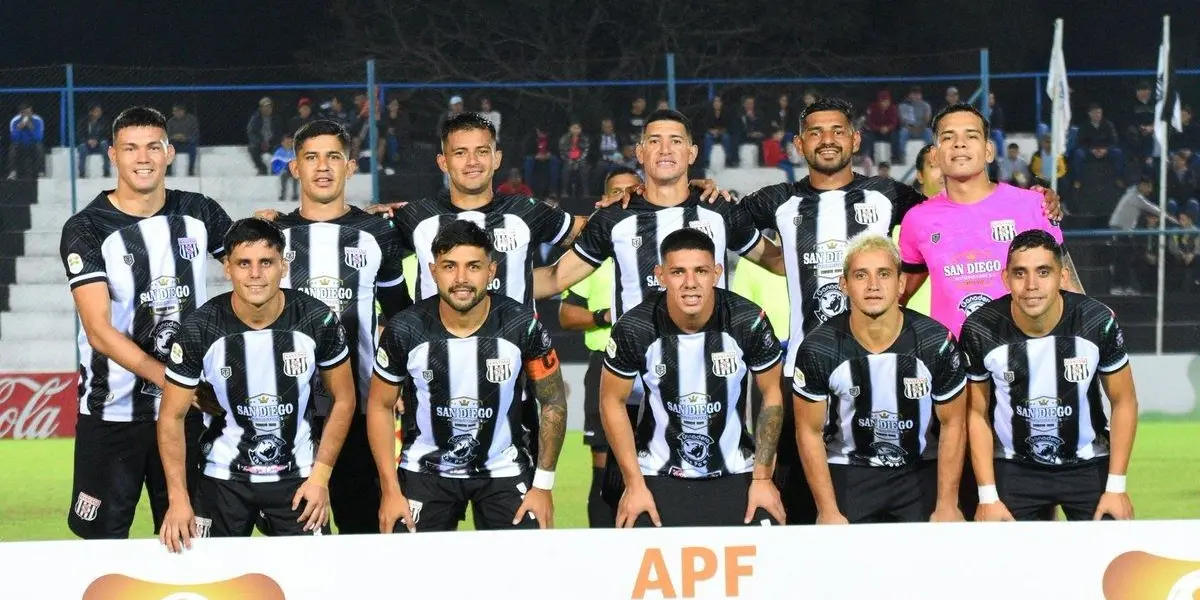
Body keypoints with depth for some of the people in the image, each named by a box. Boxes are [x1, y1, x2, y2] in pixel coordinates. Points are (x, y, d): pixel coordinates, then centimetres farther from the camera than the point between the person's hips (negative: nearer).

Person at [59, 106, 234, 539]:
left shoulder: (198, 214, 5)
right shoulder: (87, 230, -8)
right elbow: (100, 331, -15)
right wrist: (172, 381, -22)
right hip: (113, 415, -3)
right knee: (104, 541, 1)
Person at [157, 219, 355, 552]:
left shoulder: (318, 320, -14)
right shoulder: (199, 330, -16)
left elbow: (343, 399, 0)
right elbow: (172, 416, -7)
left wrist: (321, 474, -7)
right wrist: (178, 498, -14)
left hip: (297, 475, 0)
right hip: (223, 476, 0)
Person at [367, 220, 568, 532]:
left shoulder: (522, 325, -16)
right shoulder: (404, 330, -15)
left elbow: (553, 401, -3)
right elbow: (380, 406, -1)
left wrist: (543, 485, -5)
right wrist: (390, 491, -5)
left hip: (505, 470, 0)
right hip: (425, 469, 0)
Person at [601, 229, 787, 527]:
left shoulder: (749, 322, -15)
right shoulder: (634, 328, -16)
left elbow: (771, 394, -1)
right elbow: (613, 401, -3)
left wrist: (763, 478, -3)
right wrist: (634, 485, -4)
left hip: (735, 475, 1)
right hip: (659, 476, -1)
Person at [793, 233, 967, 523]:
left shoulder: (937, 343, -13)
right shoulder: (818, 349, -13)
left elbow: (952, 424, -3)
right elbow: (810, 431, -4)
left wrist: (947, 506, -7)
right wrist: (829, 513, -7)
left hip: (921, 470, 0)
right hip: (847, 471, 0)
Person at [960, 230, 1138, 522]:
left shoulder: (1099, 321, -17)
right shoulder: (980, 330, -16)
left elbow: (1124, 401, -4)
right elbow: (978, 413, -4)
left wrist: (1116, 486, -7)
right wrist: (987, 496, -6)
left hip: (1089, 465, 0)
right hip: (1013, 467, 0)